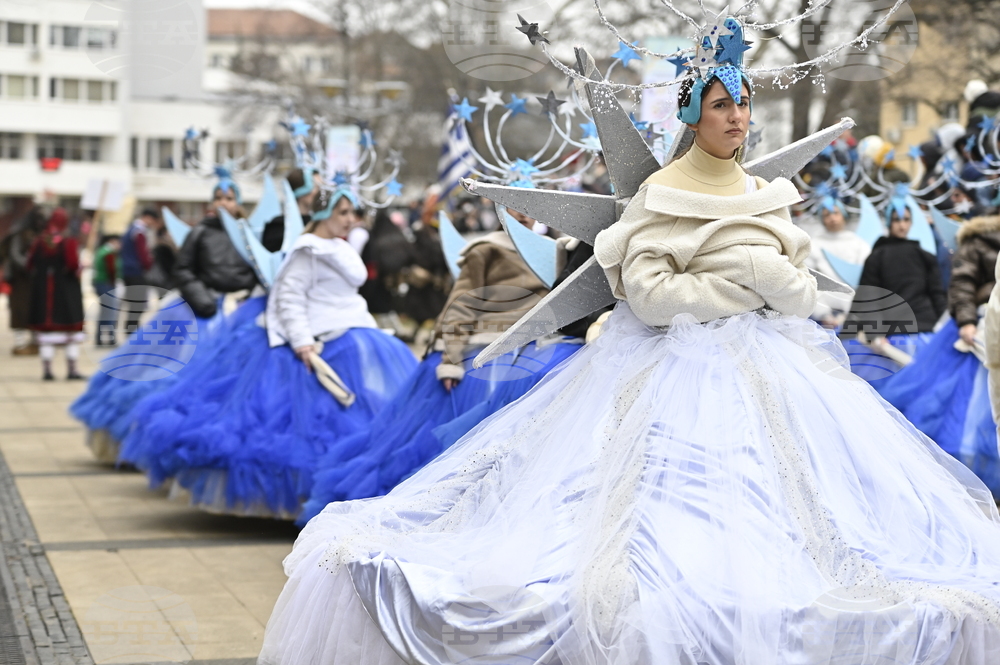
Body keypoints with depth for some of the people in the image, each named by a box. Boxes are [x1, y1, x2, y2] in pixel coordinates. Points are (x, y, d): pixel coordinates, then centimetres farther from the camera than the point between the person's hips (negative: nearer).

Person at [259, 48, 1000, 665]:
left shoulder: (766, 195, 13)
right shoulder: (662, 194, -7)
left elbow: (803, 290, 14)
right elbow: (646, 293, -16)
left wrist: (778, 285, -5)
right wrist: (732, 287, -13)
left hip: (767, 371, 7)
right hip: (678, 368, -7)